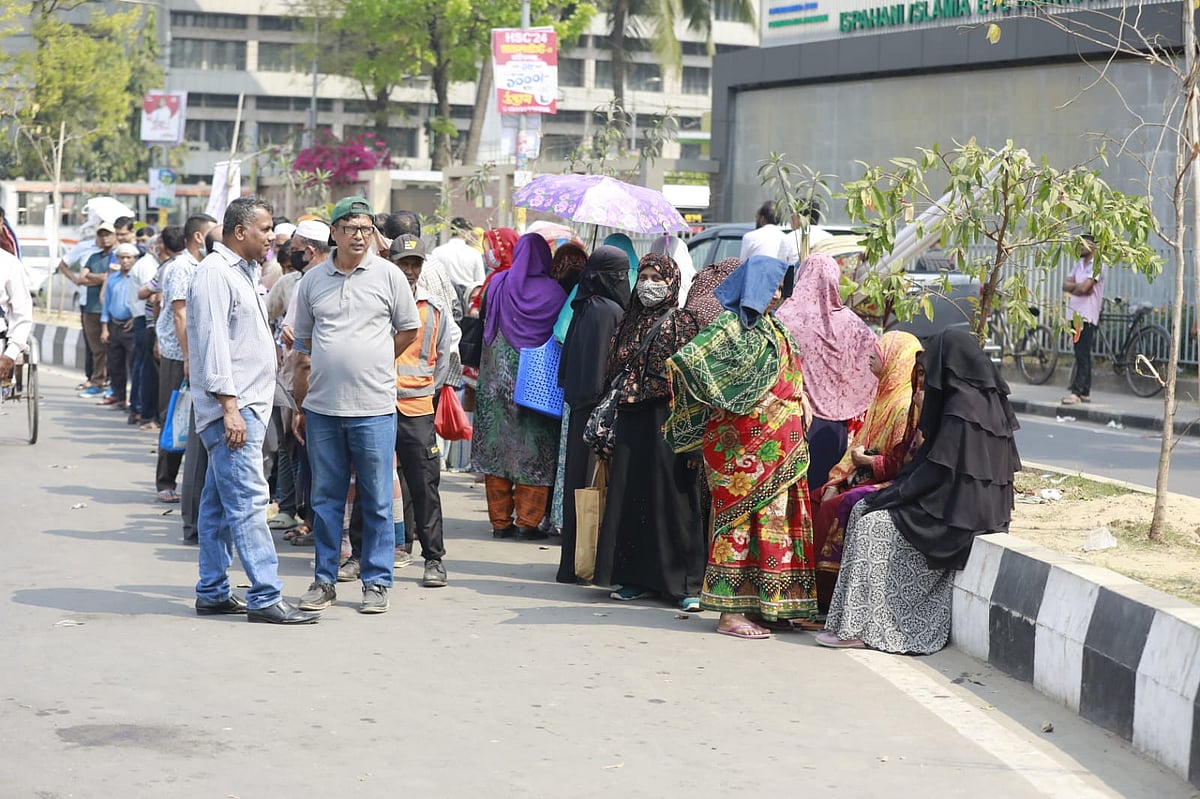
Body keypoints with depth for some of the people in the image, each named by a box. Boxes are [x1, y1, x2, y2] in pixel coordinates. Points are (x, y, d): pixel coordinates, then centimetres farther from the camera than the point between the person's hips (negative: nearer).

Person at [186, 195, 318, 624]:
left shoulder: (240, 271, 20)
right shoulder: (215, 272, -12)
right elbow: (212, 343, -18)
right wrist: (229, 405, -23)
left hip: (245, 408, 10)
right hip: (231, 409, -10)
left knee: (219, 505, 12)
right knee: (248, 501, -12)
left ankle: (213, 593, 16)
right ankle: (265, 597, -14)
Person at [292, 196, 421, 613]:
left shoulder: (388, 275, 1)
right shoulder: (312, 279, 8)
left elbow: (409, 330, 10)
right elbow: (303, 345, 13)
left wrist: (374, 363, 5)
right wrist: (299, 405, 11)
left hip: (374, 407, -2)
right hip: (322, 407, 2)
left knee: (377, 501, 2)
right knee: (325, 499, 9)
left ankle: (377, 582, 11)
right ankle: (324, 580, 17)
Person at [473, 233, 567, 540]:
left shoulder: (497, 285, -1)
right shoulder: (555, 292, -6)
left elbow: (484, 327, 6)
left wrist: (480, 369, 17)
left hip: (498, 378, 2)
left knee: (497, 446, 8)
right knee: (535, 451, 4)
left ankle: (500, 520, 10)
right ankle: (528, 520, 1)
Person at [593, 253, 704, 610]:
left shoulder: (681, 322, -3)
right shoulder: (631, 322, 16)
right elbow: (615, 373, 19)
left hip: (666, 420, -6)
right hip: (632, 422, 6)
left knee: (673, 497, -7)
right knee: (630, 498, 5)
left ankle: (688, 583, -4)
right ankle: (636, 577, 13)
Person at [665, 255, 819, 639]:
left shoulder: (772, 328, 17)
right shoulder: (730, 325, -10)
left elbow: (790, 377, 29)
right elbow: (686, 360, -21)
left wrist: (802, 402, 13)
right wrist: (717, 401, -13)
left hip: (776, 446, 8)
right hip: (744, 444, -8)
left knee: (772, 518, 8)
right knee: (739, 518, -6)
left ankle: (757, 605, 14)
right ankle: (730, 612, -3)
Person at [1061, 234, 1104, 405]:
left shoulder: (1098, 265, -9)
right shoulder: (1079, 264, 18)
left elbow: (1084, 288, -19)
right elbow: (1066, 284, 10)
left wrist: (1073, 289, 1)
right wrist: (1078, 287, -10)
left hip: (1087, 315, -9)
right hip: (1076, 313, 9)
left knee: (1082, 355, -11)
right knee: (1083, 355, 11)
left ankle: (1076, 392, -15)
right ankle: (1085, 392, 15)